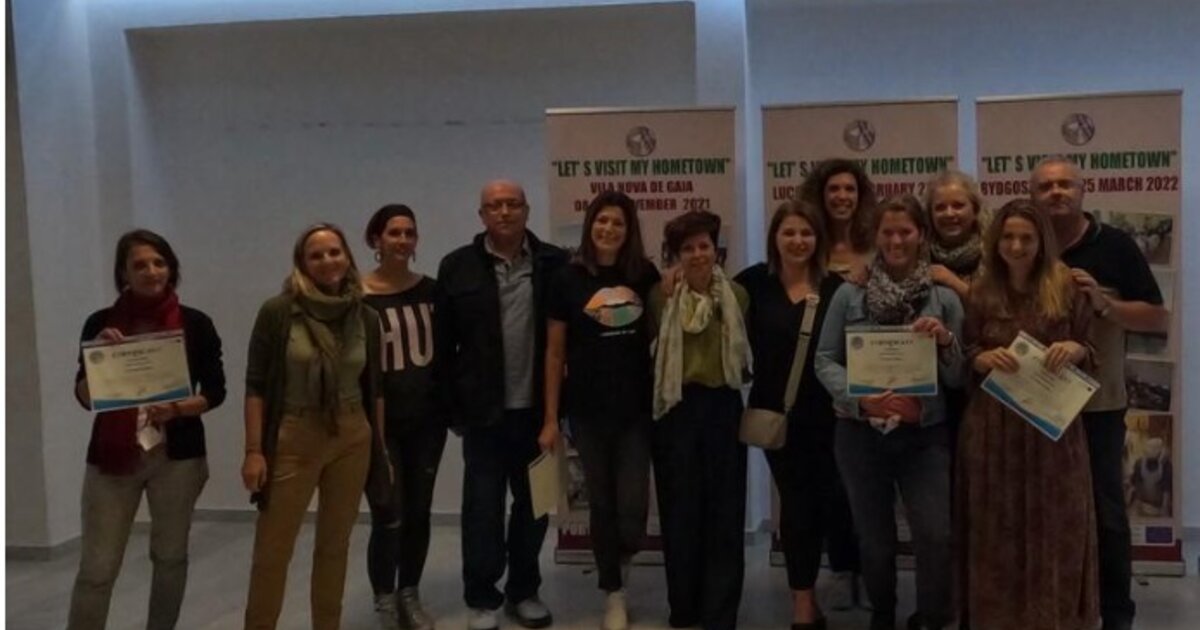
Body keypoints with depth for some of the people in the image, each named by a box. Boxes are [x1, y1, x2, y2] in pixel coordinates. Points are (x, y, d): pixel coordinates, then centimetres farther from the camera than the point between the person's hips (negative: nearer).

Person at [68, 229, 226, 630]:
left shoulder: (195, 324, -1)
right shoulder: (101, 323, 0)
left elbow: (215, 391, 1)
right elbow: (84, 397, 0)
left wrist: (178, 409, -16)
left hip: (177, 455, 0)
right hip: (111, 455, 0)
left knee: (170, 556, 12)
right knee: (97, 567, -1)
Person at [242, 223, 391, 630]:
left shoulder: (366, 317, 3)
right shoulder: (278, 312, -7)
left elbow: (374, 389, 10)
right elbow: (256, 386, -5)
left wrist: (382, 448, 10)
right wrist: (254, 450, -10)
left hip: (352, 441, 3)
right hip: (293, 441, -3)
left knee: (334, 546, 13)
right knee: (272, 551, 0)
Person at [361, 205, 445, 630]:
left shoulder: (430, 290, 3)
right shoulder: (358, 296, -8)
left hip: (427, 418, 4)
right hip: (381, 422, -4)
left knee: (419, 511, 11)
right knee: (389, 517, -3)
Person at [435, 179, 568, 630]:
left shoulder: (554, 263, 1)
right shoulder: (458, 267, 0)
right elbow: (444, 343, 1)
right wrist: (451, 405, -2)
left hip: (536, 408, 1)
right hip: (484, 411, -1)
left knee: (534, 503, 12)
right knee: (483, 505, 5)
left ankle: (524, 591, 27)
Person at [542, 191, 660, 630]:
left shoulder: (645, 275, 1)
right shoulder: (568, 279, -3)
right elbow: (555, 352, 0)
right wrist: (550, 418, -2)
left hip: (637, 407, 1)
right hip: (588, 410, 0)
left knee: (633, 504, -3)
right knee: (601, 503, 9)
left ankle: (624, 558, 32)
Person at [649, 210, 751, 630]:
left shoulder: (737, 295, 4)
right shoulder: (660, 296, -1)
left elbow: (745, 354, 10)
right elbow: (650, 351, 2)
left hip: (723, 407, 1)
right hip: (676, 409, -1)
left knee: (724, 511, 3)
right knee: (680, 510, 7)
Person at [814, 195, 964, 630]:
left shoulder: (944, 299, 2)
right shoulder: (849, 294, -1)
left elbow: (957, 379, 3)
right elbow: (824, 361, -2)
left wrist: (946, 341, -17)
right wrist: (862, 399, -17)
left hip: (925, 434, 0)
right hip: (860, 433, 0)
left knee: (936, 535, -11)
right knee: (874, 537, 12)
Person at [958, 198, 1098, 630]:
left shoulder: (1066, 288, 0)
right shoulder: (981, 292, 4)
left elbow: (1091, 351, 4)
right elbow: (965, 356, 6)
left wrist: (1074, 349, -18)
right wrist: (984, 358, -15)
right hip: (993, 425, 1)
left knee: (1056, 526, 6)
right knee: (998, 528, 7)